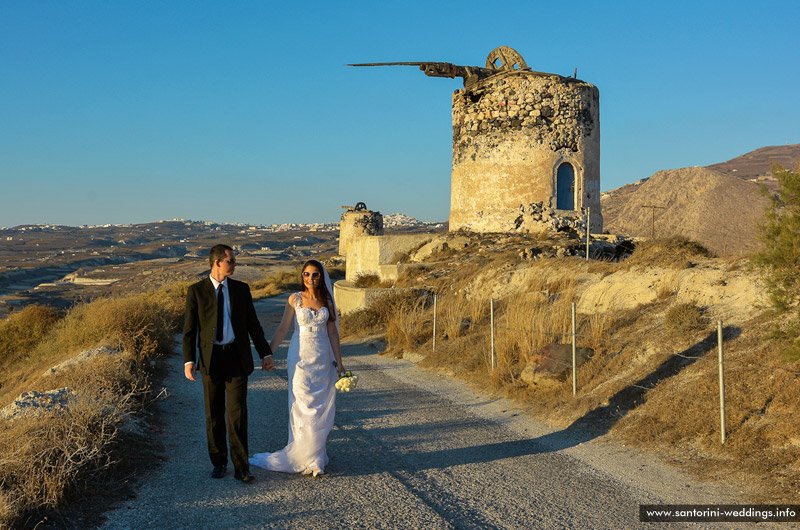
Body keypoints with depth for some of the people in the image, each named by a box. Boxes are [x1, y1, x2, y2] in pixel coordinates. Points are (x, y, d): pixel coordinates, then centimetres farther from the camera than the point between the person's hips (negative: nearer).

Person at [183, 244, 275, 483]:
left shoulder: (241, 289, 6)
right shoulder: (196, 291, -1)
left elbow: (253, 324, 10)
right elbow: (189, 329, -2)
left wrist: (265, 353, 7)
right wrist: (188, 360, -11)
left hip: (237, 357, 1)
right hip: (211, 359, 0)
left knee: (237, 412, -2)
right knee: (214, 414, 9)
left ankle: (240, 466, 5)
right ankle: (219, 462, 24)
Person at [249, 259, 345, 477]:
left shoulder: (327, 300, 5)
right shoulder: (295, 299, -1)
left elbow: (332, 332, 7)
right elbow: (282, 329, 0)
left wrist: (339, 361, 6)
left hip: (323, 358, 2)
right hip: (301, 356, -2)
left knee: (321, 407, 4)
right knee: (303, 406, -1)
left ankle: (316, 455, 15)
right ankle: (305, 457, 9)